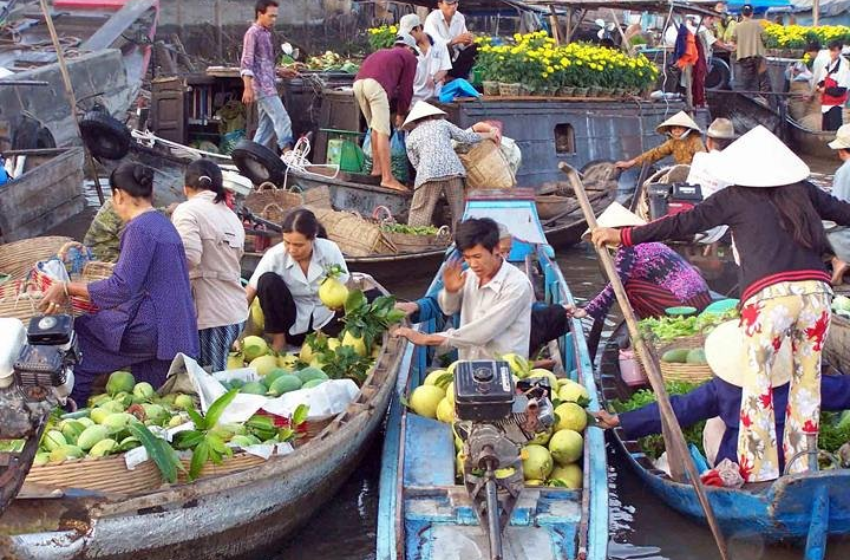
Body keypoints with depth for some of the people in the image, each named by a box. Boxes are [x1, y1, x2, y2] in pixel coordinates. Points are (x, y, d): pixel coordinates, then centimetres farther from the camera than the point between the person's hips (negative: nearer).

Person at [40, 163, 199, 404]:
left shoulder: (139, 228, -13)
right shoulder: (164, 223, 16)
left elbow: (122, 287, -21)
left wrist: (68, 289, -16)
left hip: (152, 328, -9)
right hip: (178, 333, 9)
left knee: (79, 328, 1)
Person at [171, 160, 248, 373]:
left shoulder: (188, 211, -5)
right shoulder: (233, 218, 18)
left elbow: (189, 257, -18)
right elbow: (236, 259, 15)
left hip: (209, 313, -7)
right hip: (235, 311, 8)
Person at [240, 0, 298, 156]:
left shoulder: (266, 34, 20)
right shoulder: (253, 33, -7)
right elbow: (246, 63, -15)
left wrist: (280, 72, 16)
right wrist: (247, 88, -24)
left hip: (268, 86, 9)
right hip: (262, 86, -9)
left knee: (266, 126, 9)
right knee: (282, 120, -14)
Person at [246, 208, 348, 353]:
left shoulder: (330, 250, -18)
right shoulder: (275, 256, -20)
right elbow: (249, 293, -19)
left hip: (324, 320, 1)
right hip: (292, 322, -1)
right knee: (268, 280, -25)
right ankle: (278, 340, -10)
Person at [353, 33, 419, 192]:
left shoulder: (381, 53, 38)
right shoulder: (409, 57, 21)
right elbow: (406, 88, 15)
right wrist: (401, 113, 24)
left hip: (358, 82, 6)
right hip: (376, 85, -6)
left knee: (375, 127, 21)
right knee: (383, 131, -8)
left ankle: (377, 167, 23)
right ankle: (387, 178, -13)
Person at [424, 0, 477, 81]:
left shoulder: (460, 17, 0)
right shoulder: (432, 18, -18)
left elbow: (462, 45, -2)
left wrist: (467, 41, -26)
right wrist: (455, 40, -43)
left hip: (454, 59, 6)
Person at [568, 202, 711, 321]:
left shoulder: (628, 250, -7)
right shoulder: (648, 244, 19)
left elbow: (615, 287, -17)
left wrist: (585, 311, -17)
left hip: (687, 305, -9)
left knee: (629, 286, -5)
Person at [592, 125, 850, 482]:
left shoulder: (735, 198, 9)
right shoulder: (803, 192, 19)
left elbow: (682, 223, 6)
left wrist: (625, 236, 10)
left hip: (769, 296, -4)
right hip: (816, 290, 4)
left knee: (757, 386, 6)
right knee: (807, 381, 15)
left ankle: (759, 473, 7)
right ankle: (801, 469, 23)